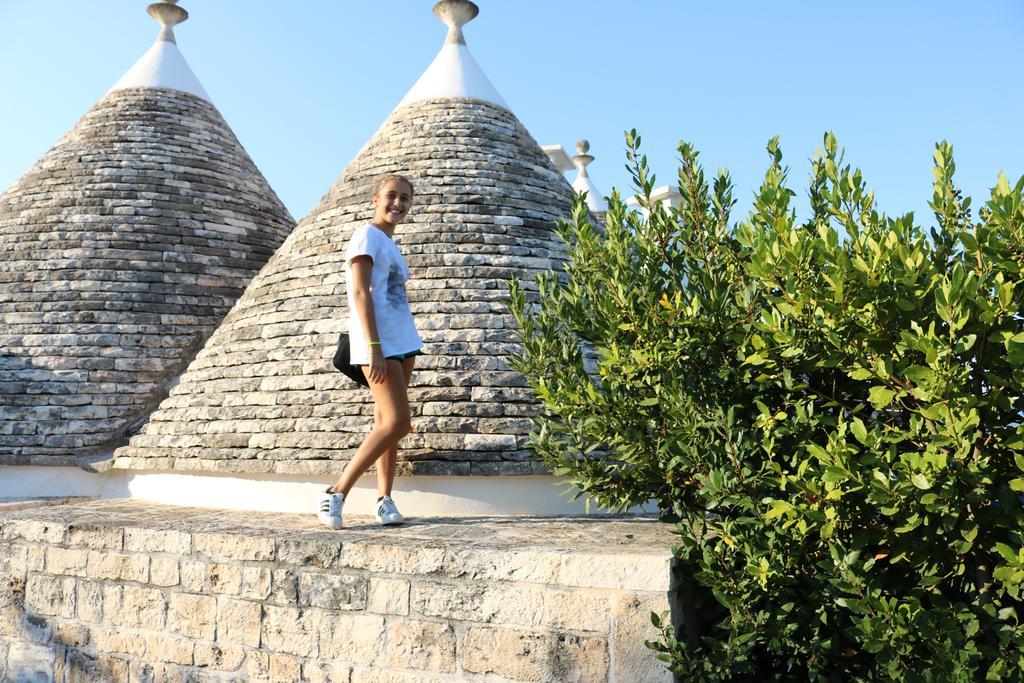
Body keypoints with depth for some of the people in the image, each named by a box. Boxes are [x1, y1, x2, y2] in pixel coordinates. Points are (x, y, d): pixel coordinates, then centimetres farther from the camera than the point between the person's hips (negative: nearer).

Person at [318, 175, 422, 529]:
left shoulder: (390, 245, 20)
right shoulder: (366, 235, -6)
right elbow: (361, 292, -15)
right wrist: (374, 348, -23)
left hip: (402, 341, 8)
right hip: (378, 343, -8)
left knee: (386, 421, 6)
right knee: (397, 423, -12)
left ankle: (385, 500, 9)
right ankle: (336, 494, -6)